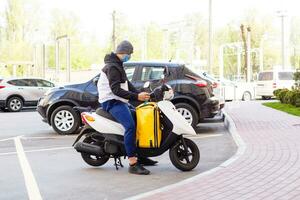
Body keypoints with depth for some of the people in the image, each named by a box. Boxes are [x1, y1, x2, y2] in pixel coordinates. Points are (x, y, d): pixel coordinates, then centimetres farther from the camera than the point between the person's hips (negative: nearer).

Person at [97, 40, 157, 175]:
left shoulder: (118, 66, 20)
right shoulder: (112, 67, -14)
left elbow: (127, 84, 22)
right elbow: (116, 90, -24)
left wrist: (141, 94, 9)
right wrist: (136, 97, -28)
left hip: (120, 102, 11)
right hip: (112, 102, -11)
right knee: (130, 126, -28)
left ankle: (140, 156, 19)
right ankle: (133, 164, -32)